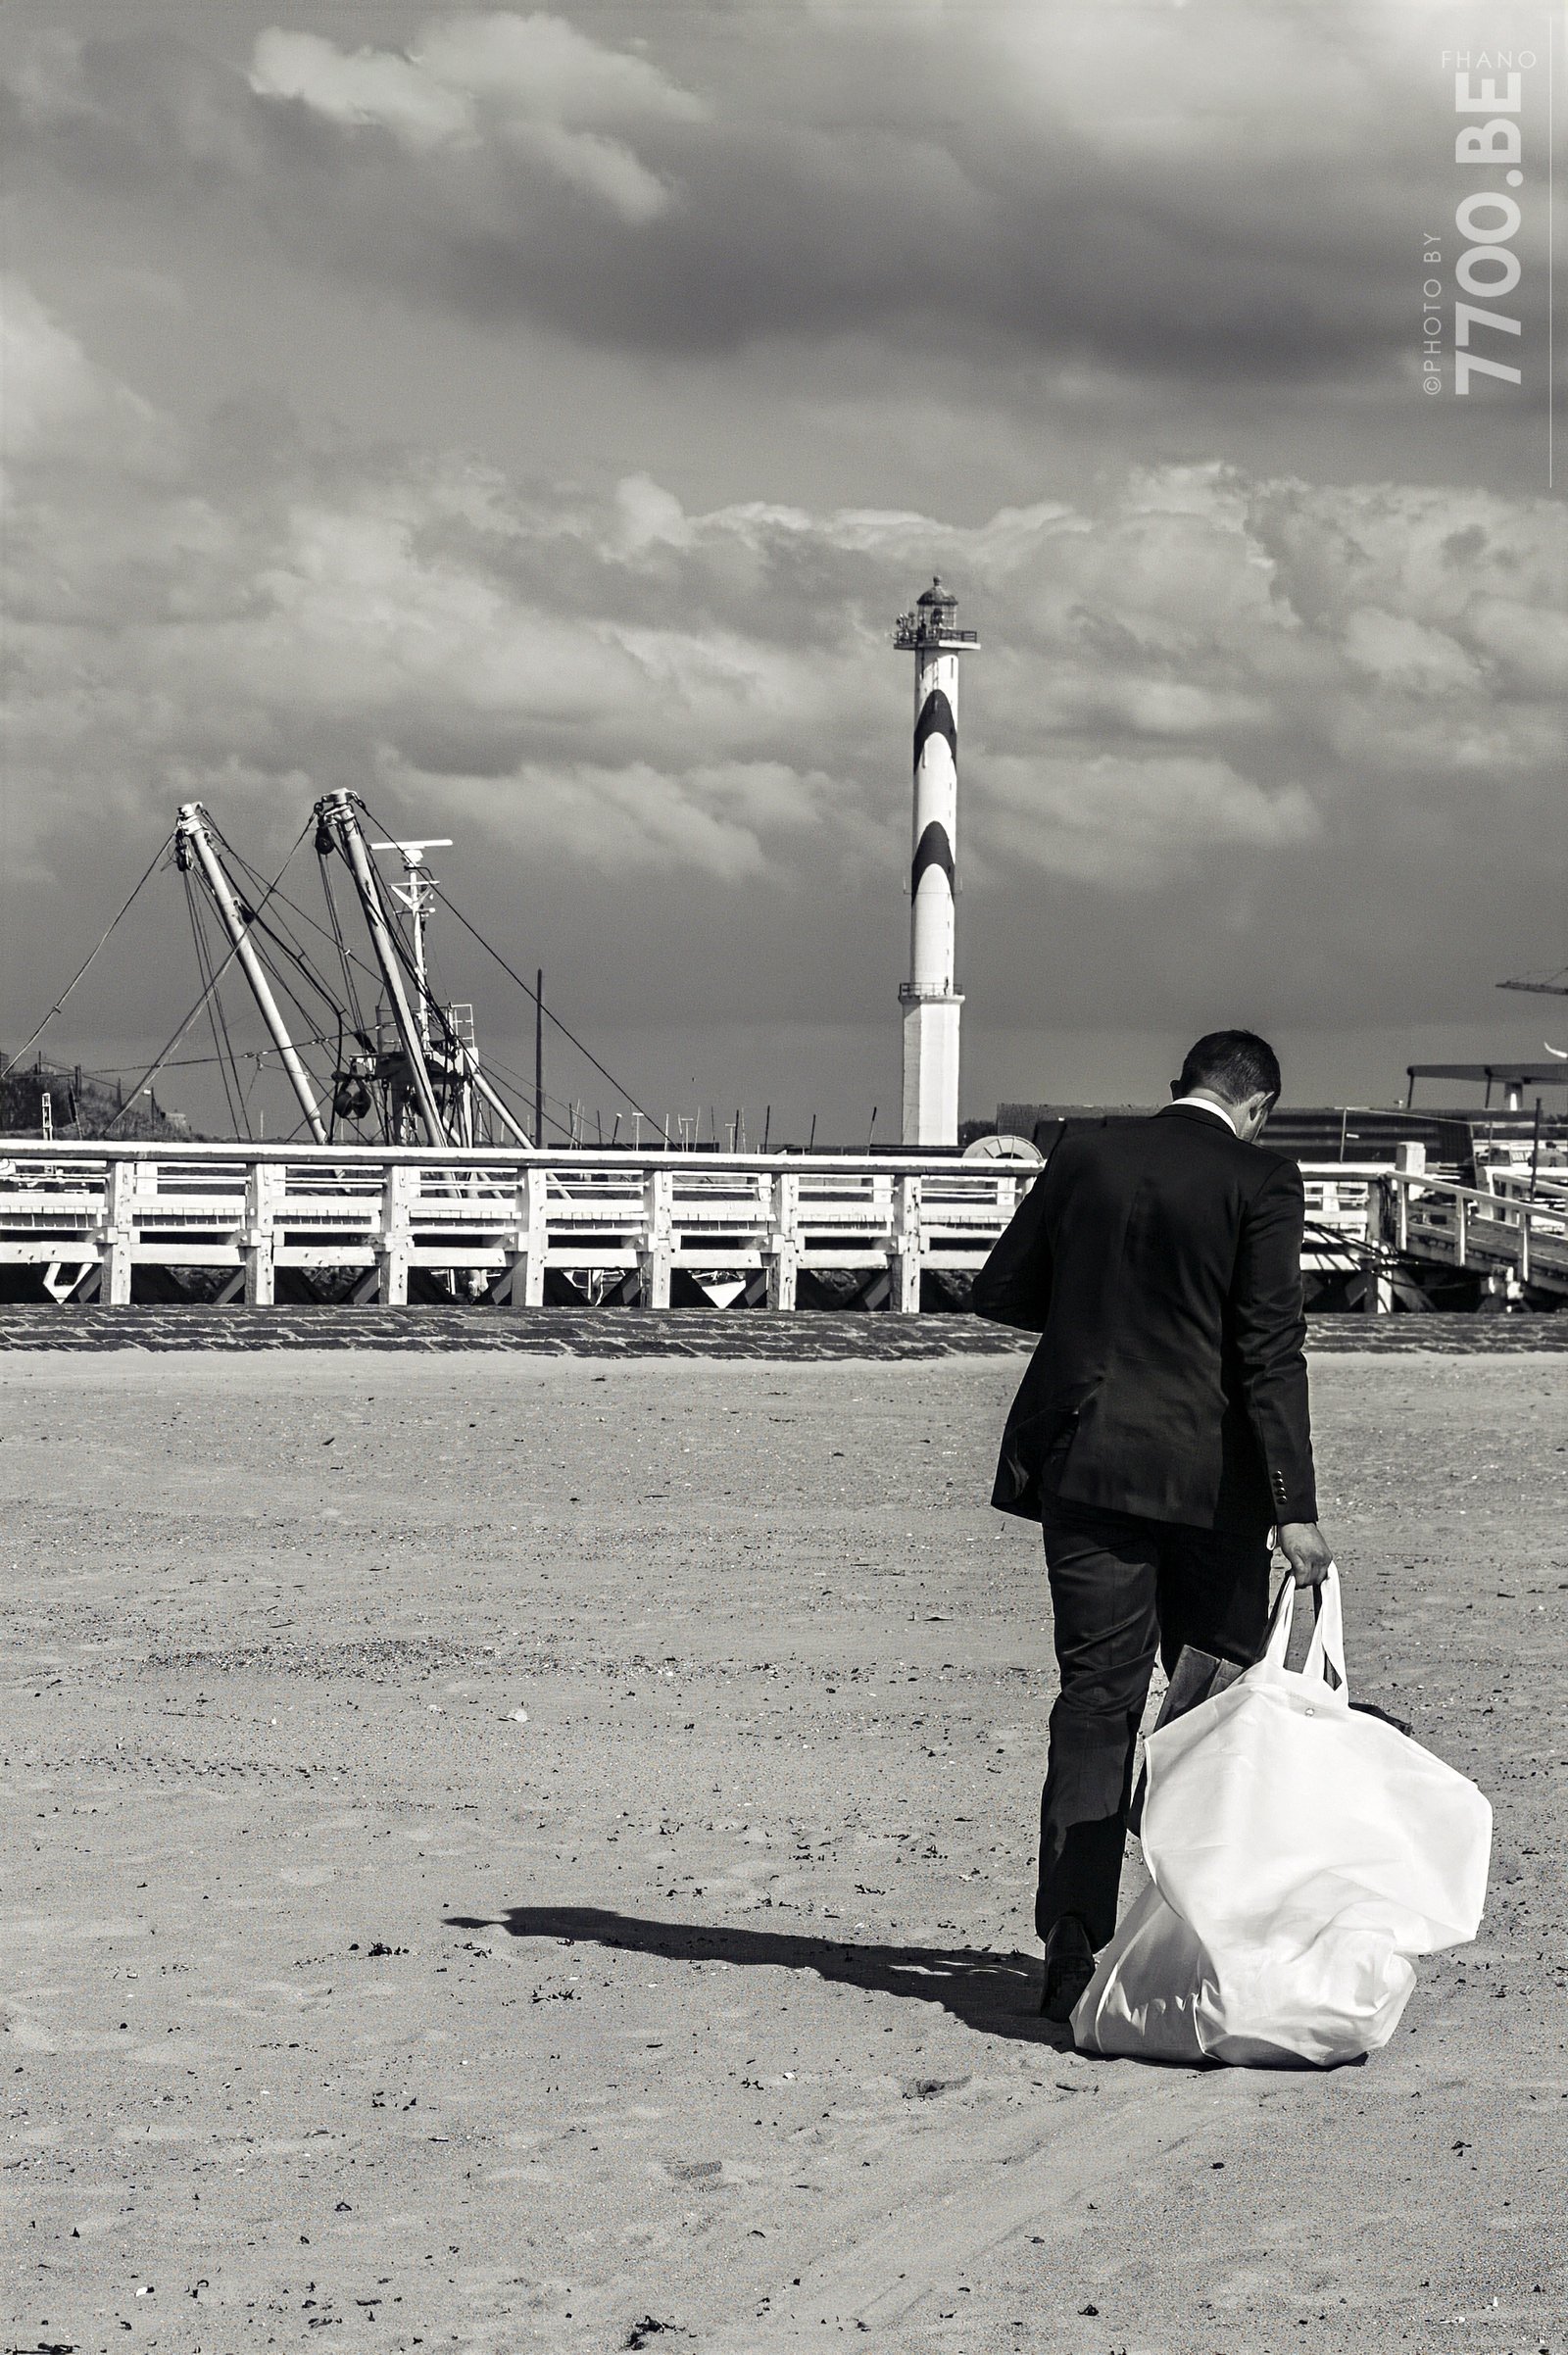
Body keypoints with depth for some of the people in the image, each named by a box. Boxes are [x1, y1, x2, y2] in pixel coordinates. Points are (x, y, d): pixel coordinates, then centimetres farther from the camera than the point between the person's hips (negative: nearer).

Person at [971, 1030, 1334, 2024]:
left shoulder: (1084, 1157, 4)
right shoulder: (1261, 1184, -7)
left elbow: (1001, 1289, 11)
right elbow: (1270, 1352, -12)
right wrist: (1295, 1508, -13)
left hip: (1085, 1466, 3)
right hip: (1208, 1479, -3)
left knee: (1096, 1708, 5)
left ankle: (1074, 1960, 0)